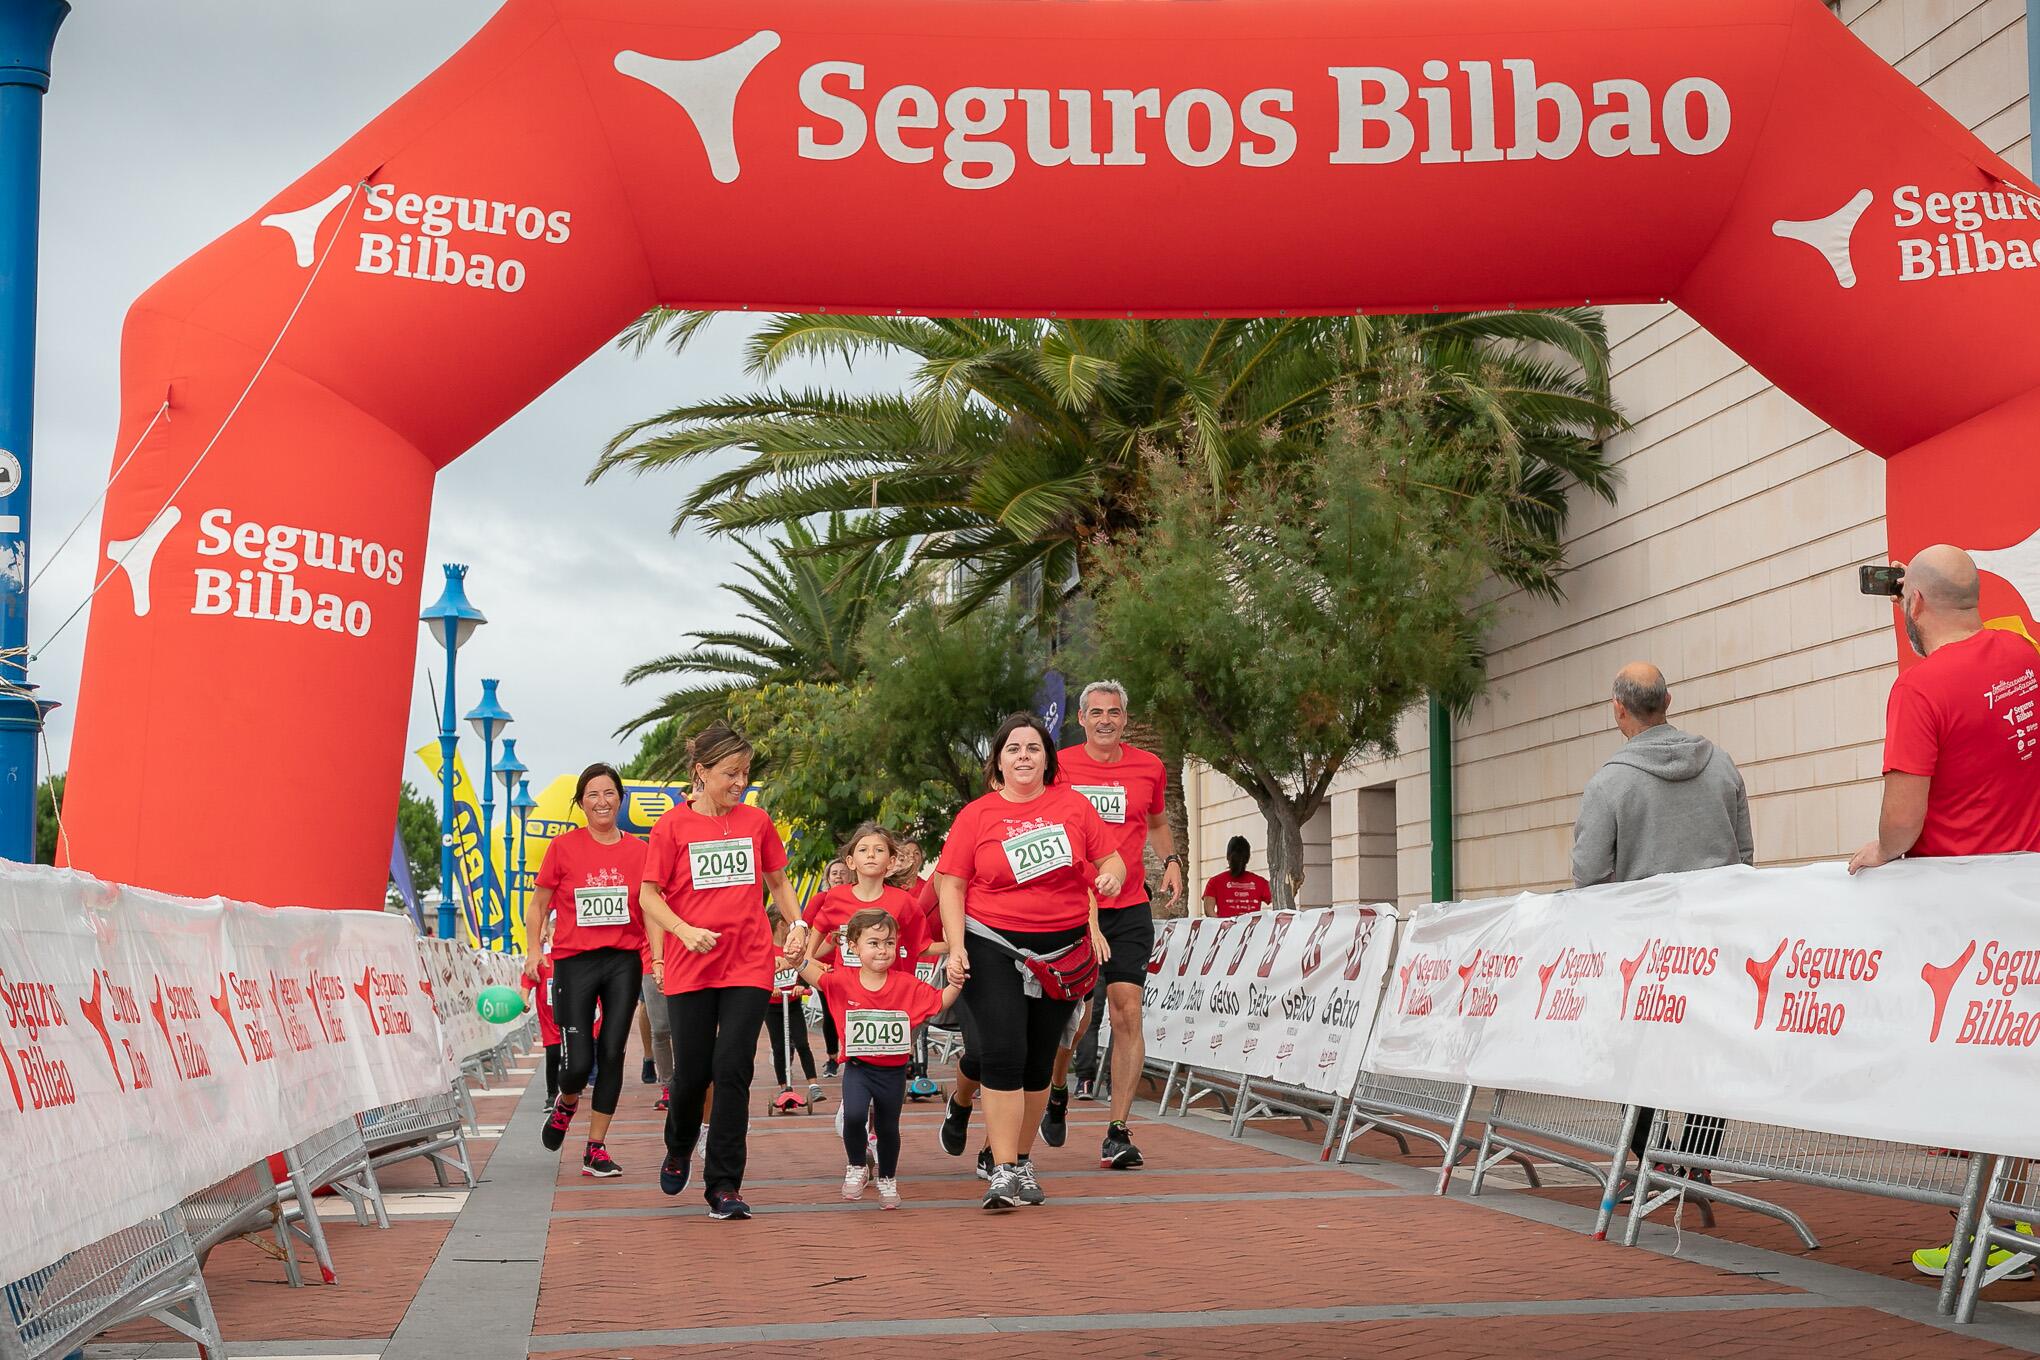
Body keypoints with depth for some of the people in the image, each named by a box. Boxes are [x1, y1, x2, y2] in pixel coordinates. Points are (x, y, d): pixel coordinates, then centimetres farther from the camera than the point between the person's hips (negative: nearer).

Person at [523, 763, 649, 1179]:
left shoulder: (639, 850, 3)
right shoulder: (563, 847, 0)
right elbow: (538, 905, 6)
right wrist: (535, 949, -6)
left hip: (624, 961, 2)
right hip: (574, 961, -1)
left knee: (612, 1054, 0)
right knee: (578, 1062, -5)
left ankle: (595, 1149, 11)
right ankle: (566, 1104, 31)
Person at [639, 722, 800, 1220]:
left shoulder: (757, 821, 6)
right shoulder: (672, 825, -1)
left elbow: (777, 882, 20)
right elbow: (649, 895, -1)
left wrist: (795, 924, 4)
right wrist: (684, 930, -17)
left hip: (749, 964, 1)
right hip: (690, 968, -1)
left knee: (732, 1069, -7)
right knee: (692, 1071, 4)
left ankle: (724, 1186, 0)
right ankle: (678, 1152, 36)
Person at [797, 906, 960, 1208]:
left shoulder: (907, 984, -6)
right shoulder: (843, 981, -7)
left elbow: (939, 1002, 0)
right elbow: (814, 976, -11)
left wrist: (956, 983, -18)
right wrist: (798, 958, -31)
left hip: (893, 1070, 1)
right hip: (857, 1068, -1)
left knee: (888, 1128, 13)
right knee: (854, 1115, -24)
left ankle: (887, 1180, 38)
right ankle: (856, 1168, 3)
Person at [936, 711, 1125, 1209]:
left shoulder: (1073, 805, 4)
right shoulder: (976, 815, -1)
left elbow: (1111, 859, 10)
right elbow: (952, 885, -1)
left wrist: (1111, 877, -14)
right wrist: (956, 946, -11)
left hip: (1063, 950, 3)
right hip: (993, 947, -2)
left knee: (1039, 1061, 10)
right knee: (1002, 1055, -13)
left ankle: (1023, 1161, 25)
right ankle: (1003, 1173, -9)